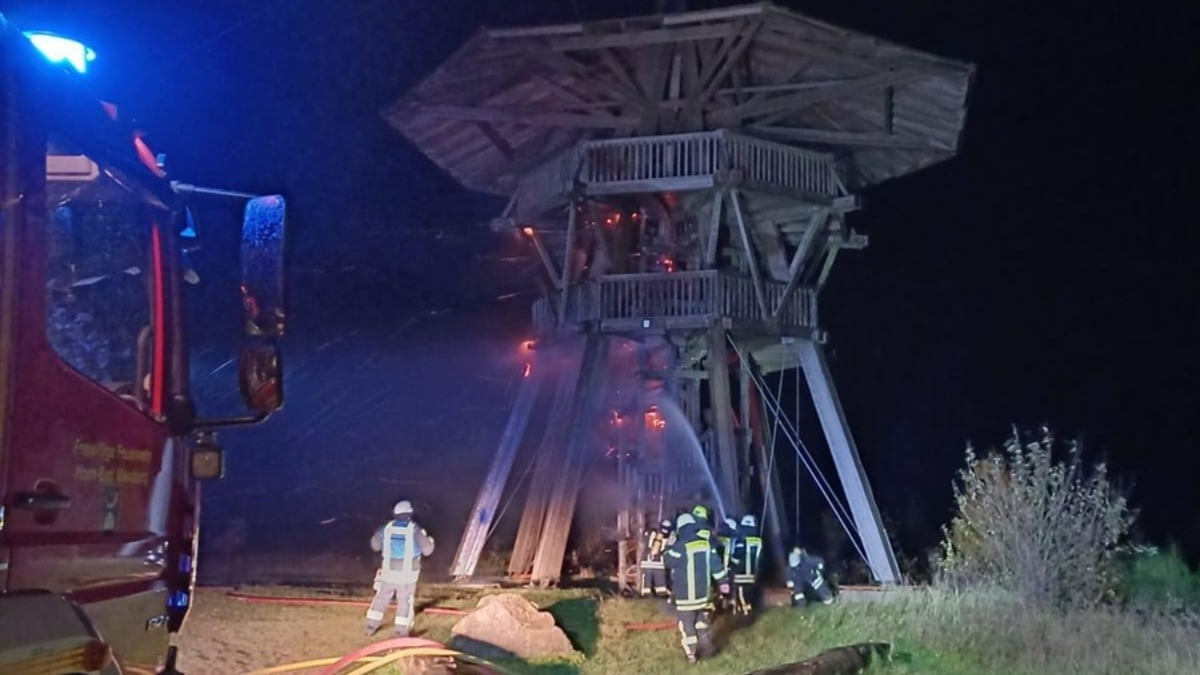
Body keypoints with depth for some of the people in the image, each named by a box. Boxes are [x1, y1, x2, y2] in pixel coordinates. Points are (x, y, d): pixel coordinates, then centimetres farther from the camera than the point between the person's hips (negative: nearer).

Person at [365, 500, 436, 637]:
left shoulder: (386, 528, -2)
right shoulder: (415, 530, -12)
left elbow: (375, 545, 11)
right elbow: (427, 550, -11)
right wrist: (430, 541, 10)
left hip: (388, 572, 2)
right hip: (407, 574, -2)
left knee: (381, 598, 16)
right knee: (405, 602, 9)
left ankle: (371, 626, 21)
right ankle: (401, 631, 9)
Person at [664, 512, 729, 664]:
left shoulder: (680, 546, -18)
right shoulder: (706, 543, 1)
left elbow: (668, 561, -6)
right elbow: (716, 564, 6)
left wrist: (670, 545, 6)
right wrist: (723, 581, 14)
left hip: (686, 594, -6)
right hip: (703, 592, 6)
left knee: (687, 624, 3)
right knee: (701, 621, 23)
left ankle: (691, 653, 4)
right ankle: (705, 647, 27)